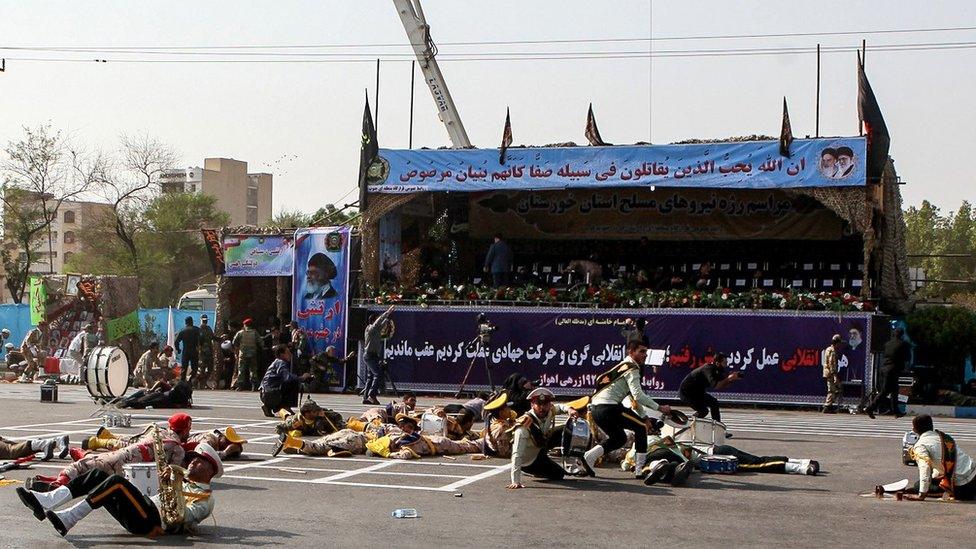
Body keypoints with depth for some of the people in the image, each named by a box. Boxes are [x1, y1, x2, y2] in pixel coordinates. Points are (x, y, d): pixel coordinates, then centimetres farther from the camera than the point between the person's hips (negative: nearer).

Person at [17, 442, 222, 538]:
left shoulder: (206, 498, 6)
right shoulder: (184, 482, 33)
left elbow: (184, 518, -12)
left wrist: (175, 492, -21)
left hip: (152, 522, -9)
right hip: (139, 517, 9)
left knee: (117, 482, -29)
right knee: (98, 475, -6)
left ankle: (67, 520, -31)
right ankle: (45, 502, -22)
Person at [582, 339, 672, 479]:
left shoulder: (624, 366, 27)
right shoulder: (632, 369, -4)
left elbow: (634, 397, 29)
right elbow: (638, 395, -15)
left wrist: (644, 416, 24)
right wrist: (658, 408, -9)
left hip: (595, 407, 10)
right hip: (608, 406, -10)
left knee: (619, 438, 22)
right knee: (642, 427, 1)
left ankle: (589, 457, 9)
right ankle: (640, 469, -1)